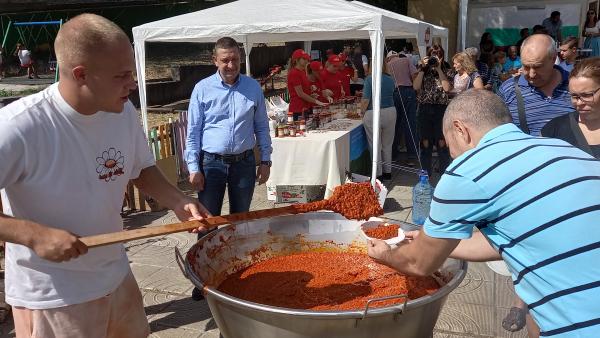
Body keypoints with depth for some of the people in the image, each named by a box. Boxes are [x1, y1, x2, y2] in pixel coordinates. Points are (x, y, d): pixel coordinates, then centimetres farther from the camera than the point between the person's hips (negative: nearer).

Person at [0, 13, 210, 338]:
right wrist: (34, 234, -29)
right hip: (51, 297, -5)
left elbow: (142, 168, 8)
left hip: (117, 276, 6)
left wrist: (179, 202, -7)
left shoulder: (124, 111, -7)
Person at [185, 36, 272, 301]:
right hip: (212, 163, -1)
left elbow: (262, 127, 8)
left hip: (244, 162, 2)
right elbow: (193, 130, -1)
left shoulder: (253, 87, 4)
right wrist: (193, 167, -6)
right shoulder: (203, 89, -2)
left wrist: (266, 160, 4)